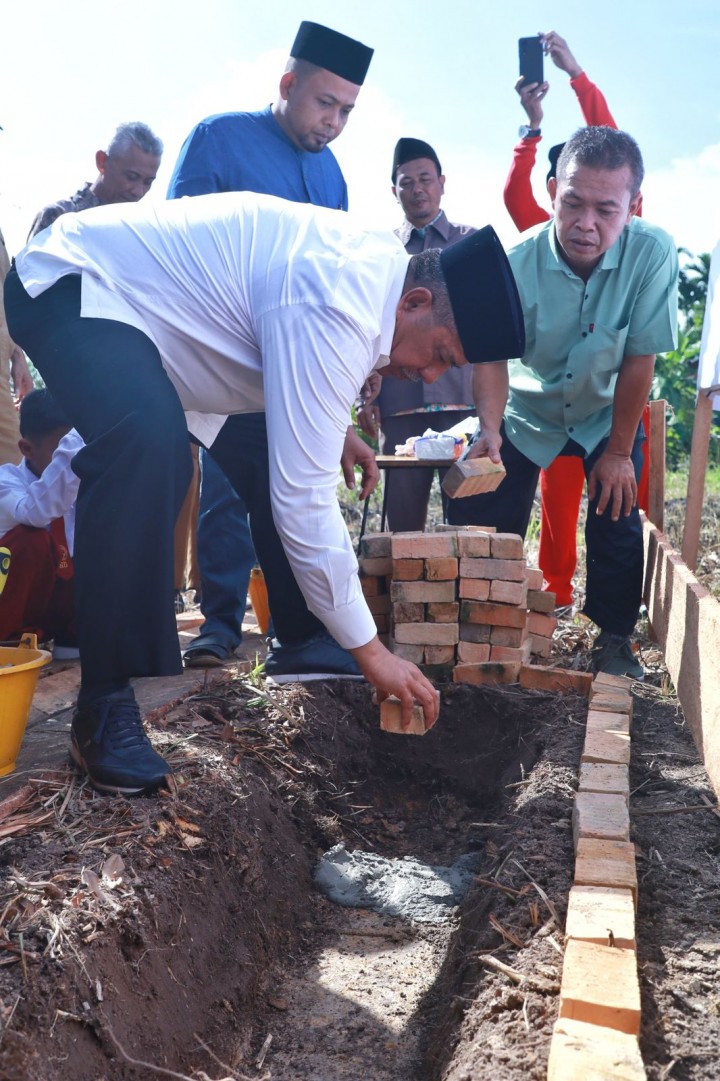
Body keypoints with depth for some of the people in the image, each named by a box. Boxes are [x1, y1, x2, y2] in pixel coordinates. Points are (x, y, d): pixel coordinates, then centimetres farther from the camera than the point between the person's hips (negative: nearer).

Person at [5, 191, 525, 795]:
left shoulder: (381, 267, -2)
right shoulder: (337, 311, -33)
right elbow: (304, 499, -34)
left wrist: (329, 423, 4)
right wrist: (370, 651, -26)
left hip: (149, 298, 10)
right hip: (74, 286, -10)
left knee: (278, 451, 5)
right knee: (147, 441, -37)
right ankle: (105, 703, -25)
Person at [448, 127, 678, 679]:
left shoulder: (653, 253, -28)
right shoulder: (518, 262, -26)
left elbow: (639, 359, -23)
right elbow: (491, 356, -22)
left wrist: (619, 452, -17)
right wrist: (490, 428, -39)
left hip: (608, 415, 0)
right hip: (528, 412, 1)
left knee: (617, 525, -6)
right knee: (488, 526, 0)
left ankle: (614, 640, 16)